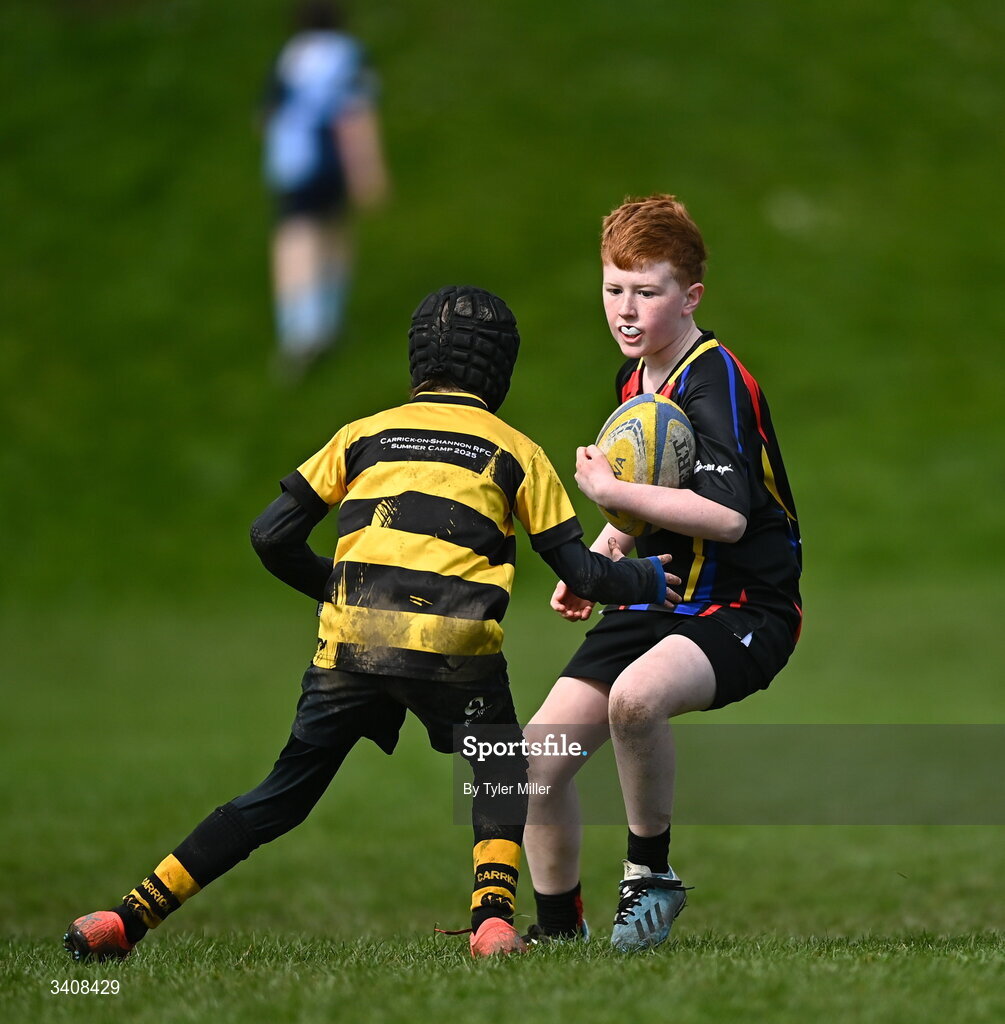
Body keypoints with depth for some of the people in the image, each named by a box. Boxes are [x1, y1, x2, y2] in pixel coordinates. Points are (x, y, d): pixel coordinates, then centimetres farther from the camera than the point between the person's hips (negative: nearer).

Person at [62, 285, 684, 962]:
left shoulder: (364, 435, 21)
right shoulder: (515, 451, 16)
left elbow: (272, 537, 15)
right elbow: (580, 571, 15)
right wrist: (647, 580, 33)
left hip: (351, 640, 3)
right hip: (454, 646, -2)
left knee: (282, 796, 13)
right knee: (502, 775, 20)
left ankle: (128, 920, 8)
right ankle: (493, 916, -5)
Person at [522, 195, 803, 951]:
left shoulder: (715, 381, -17)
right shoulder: (635, 378, 10)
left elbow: (728, 515, -31)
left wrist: (612, 492, -26)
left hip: (742, 610, -8)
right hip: (658, 602, 8)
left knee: (636, 696, -38)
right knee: (539, 757, -2)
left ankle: (650, 873, -15)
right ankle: (558, 929, 18)